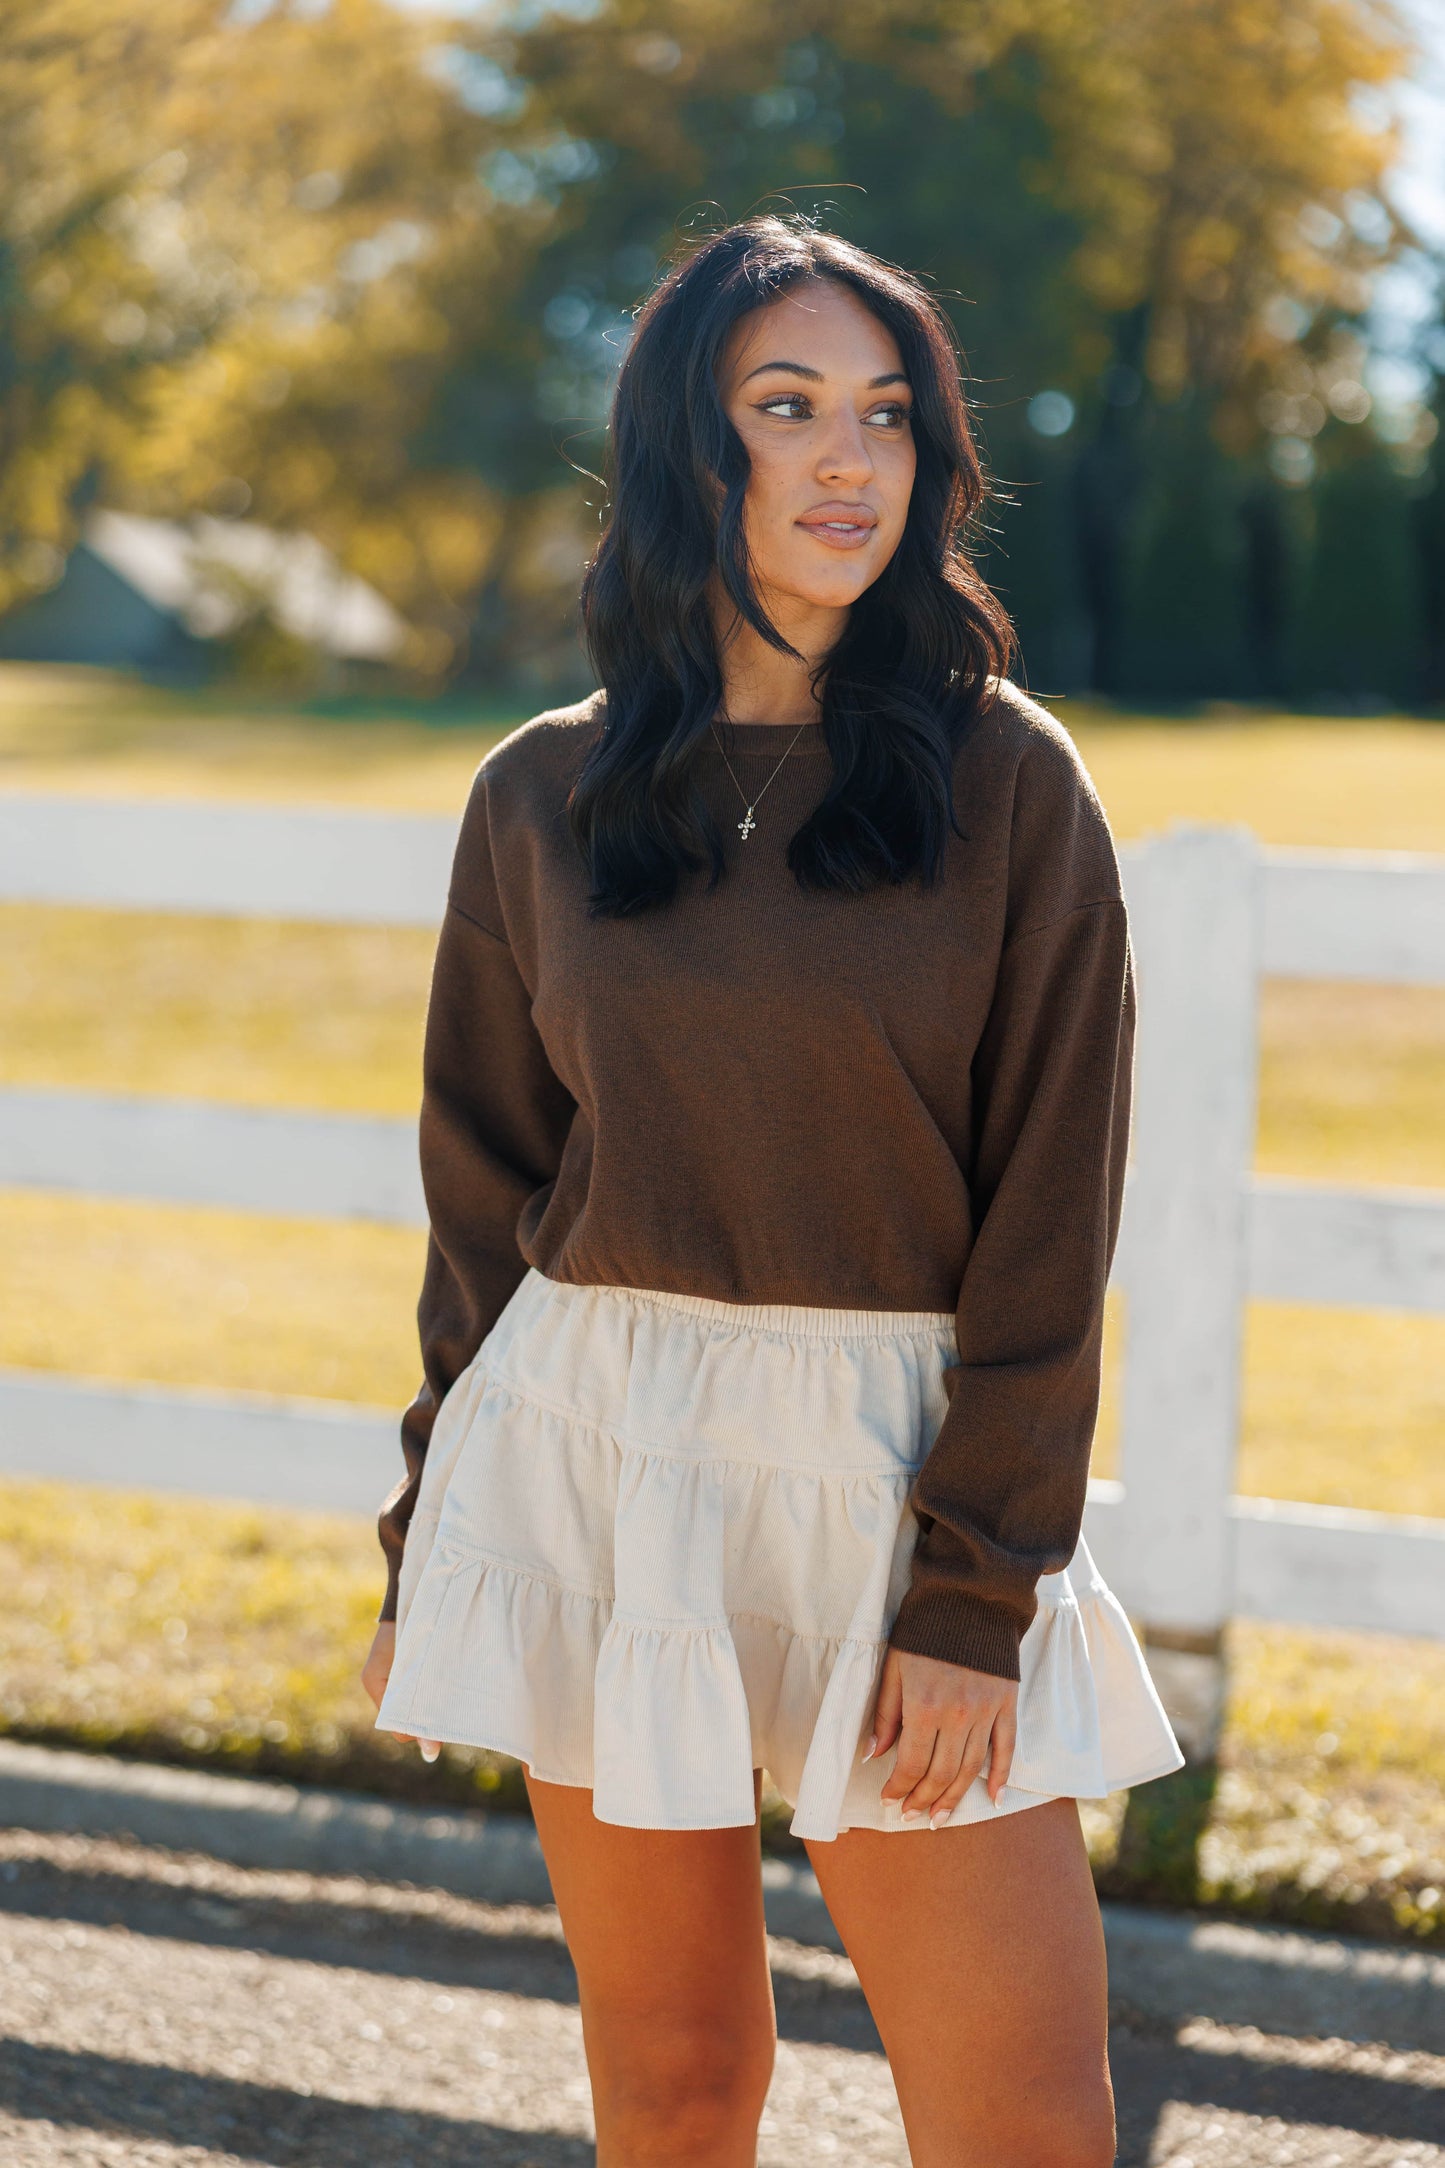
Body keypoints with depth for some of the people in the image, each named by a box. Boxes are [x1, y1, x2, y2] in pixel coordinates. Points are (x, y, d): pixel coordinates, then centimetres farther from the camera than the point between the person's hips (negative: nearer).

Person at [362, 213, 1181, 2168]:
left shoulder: (1004, 782, -3)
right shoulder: (544, 796, 4)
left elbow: (1050, 1224, -5)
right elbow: (487, 1189, 12)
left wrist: (973, 1593, -10)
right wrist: (427, 1547, 12)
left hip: (894, 1468, -2)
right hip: (595, 1447, 2)